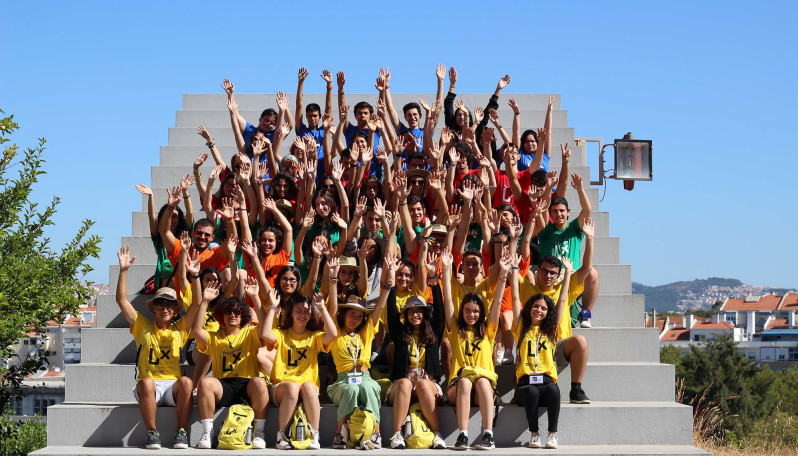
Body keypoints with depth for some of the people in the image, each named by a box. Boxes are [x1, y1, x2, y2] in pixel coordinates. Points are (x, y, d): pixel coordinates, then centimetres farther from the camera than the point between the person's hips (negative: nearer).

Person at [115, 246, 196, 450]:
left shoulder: (180, 329, 14)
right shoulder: (143, 327, 14)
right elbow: (122, 300, 8)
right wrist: (123, 270, 1)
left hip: (173, 386, 1)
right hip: (148, 387, 0)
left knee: (186, 382, -33)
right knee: (146, 382, -36)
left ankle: (181, 432, -23)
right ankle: (152, 433, -26)